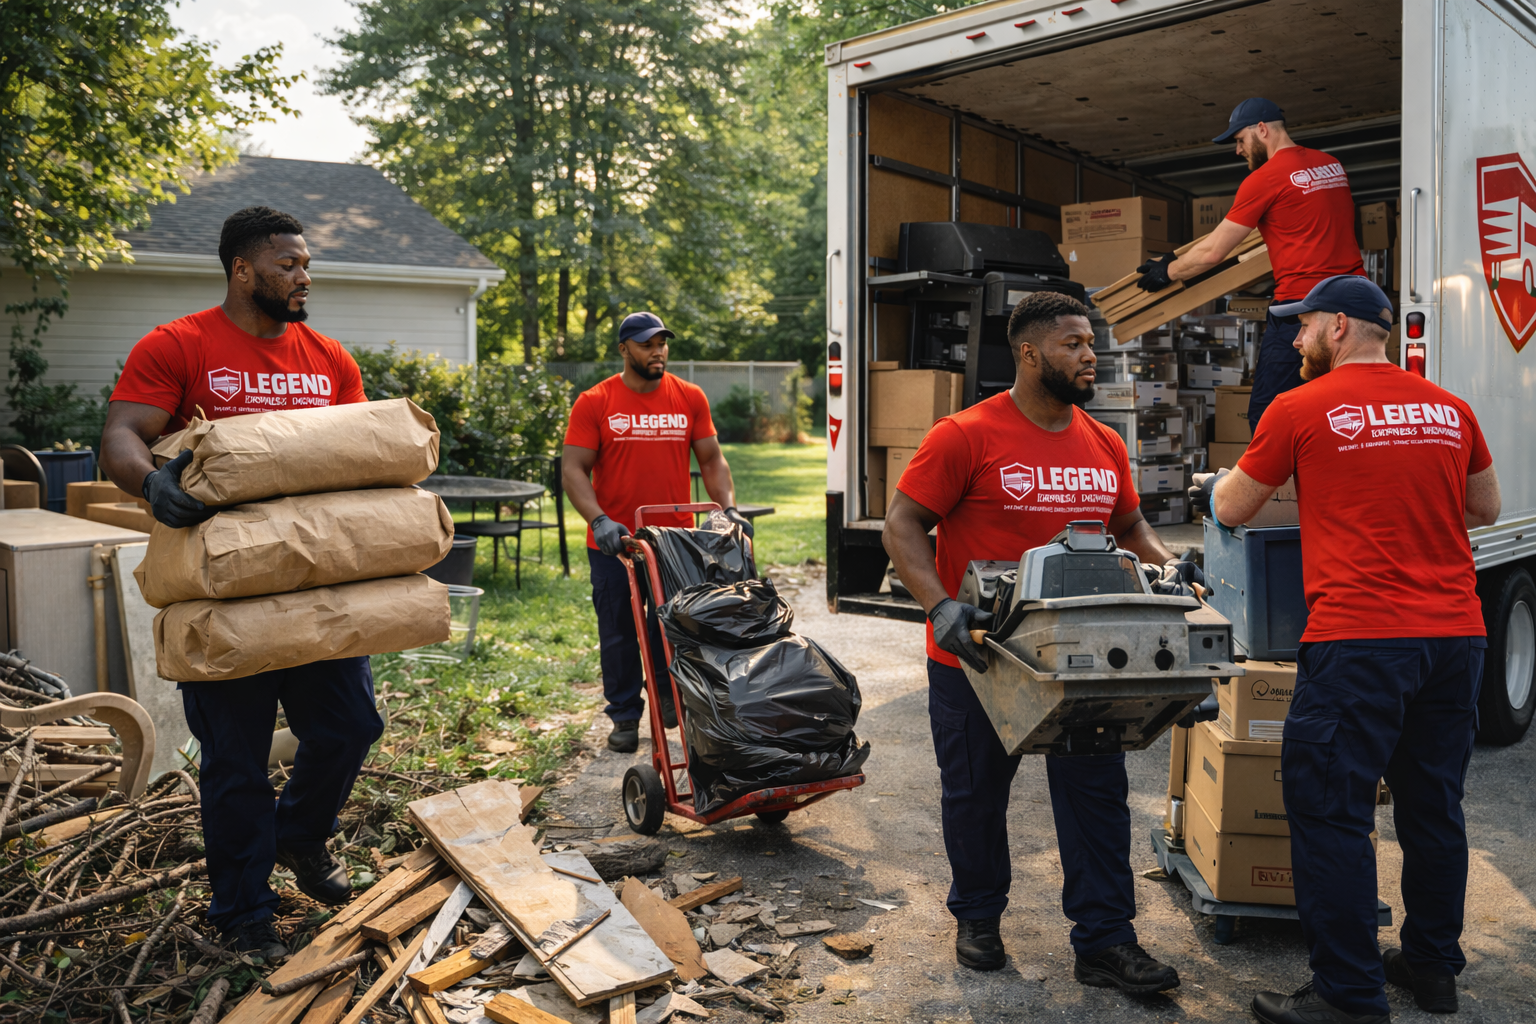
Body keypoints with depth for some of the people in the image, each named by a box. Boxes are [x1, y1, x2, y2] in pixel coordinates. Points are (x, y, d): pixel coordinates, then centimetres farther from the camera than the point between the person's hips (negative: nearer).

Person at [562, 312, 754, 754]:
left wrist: (729, 508, -8)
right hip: (614, 542, -2)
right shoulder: (594, 403, -3)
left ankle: (667, 695, 33)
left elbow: (711, 459, 7)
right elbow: (573, 469, -8)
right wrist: (600, 520, -22)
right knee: (619, 633, 8)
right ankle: (625, 717, 22)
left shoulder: (690, 398, 5)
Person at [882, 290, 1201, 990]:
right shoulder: (965, 436, -13)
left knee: (1097, 793, 7)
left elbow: (1128, 524, 20)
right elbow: (902, 525, -14)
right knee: (975, 794, 13)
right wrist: (941, 605, -27)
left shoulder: (1105, 447, 5)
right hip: (977, 652, -4)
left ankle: (1104, 942, 21)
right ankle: (977, 918, 36)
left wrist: (1168, 565, 0)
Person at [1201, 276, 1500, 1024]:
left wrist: (1217, 483, 28)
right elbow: (1486, 509, 23)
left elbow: (1231, 510, 6)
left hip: (1360, 640, -6)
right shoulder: (1448, 408, 11)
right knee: (1433, 804, 18)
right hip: (1457, 633, 7)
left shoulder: (1300, 410, -4)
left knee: (1329, 809, 1)